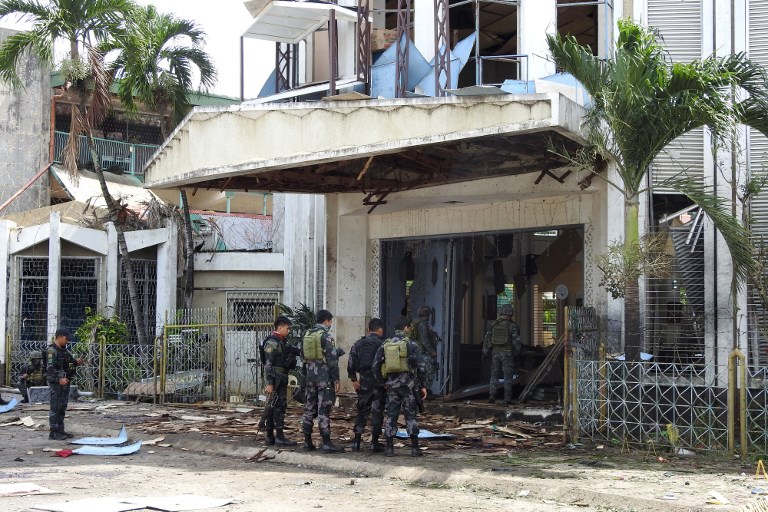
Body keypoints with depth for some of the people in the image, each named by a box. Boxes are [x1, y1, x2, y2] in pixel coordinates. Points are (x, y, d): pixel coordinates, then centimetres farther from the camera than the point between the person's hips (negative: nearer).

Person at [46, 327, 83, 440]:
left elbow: (69, 362, 23)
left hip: (65, 382, 9)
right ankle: (54, 432, -3)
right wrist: (59, 379, -26)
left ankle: (60, 430, 20)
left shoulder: (64, 350, 15)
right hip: (56, 383, -9)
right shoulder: (52, 350, -13)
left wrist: (76, 363, 3)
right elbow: (50, 368, -19)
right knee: (55, 408, -6)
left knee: (62, 407, 13)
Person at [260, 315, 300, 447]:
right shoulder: (272, 343, -13)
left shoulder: (283, 342, 16)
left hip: (282, 379, 10)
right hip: (275, 378, -10)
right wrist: (269, 383, -22)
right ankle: (279, 436, -9)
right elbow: (268, 364, -18)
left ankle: (270, 437, 14)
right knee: (278, 406, -9)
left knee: (273, 407, 10)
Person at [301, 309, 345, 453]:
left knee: (309, 408, 12)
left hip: (310, 375, 7)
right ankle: (326, 443, -6)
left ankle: (307, 441, 16)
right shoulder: (326, 336, -12)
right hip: (324, 376, -7)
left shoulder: (307, 335, 10)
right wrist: (336, 379, -11)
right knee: (324, 409, -7)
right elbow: (331, 359, -14)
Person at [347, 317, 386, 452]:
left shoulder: (358, 344, 5)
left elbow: (351, 363, 3)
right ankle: (374, 443, 3)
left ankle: (356, 442, 10)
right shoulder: (382, 344, -7)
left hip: (364, 382, 4)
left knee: (362, 411, 12)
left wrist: (353, 379, 8)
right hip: (379, 382, -4)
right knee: (377, 412, 3)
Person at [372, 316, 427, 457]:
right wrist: (423, 385, -2)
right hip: (407, 384, -3)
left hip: (391, 385, 3)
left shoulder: (385, 345, 7)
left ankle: (389, 448, 6)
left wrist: (383, 381, 15)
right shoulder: (410, 344, -5)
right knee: (411, 415, 2)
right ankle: (415, 447, 2)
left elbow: (376, 366, 6)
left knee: (391, 415, 7)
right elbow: (420, 366, -8)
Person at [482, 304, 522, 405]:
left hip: (495, 352, 3)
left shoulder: (494, 325, 4)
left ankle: (492, 395, -1)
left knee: (494, 375, 12)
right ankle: (507, 399, 0)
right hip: (507, 353, -3)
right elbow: (516, 341, -9)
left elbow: (487, 339, 5)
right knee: (508, 376, 3)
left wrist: (485, 353, 12)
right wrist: (517, 354, 2)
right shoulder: (513, 326, -7)